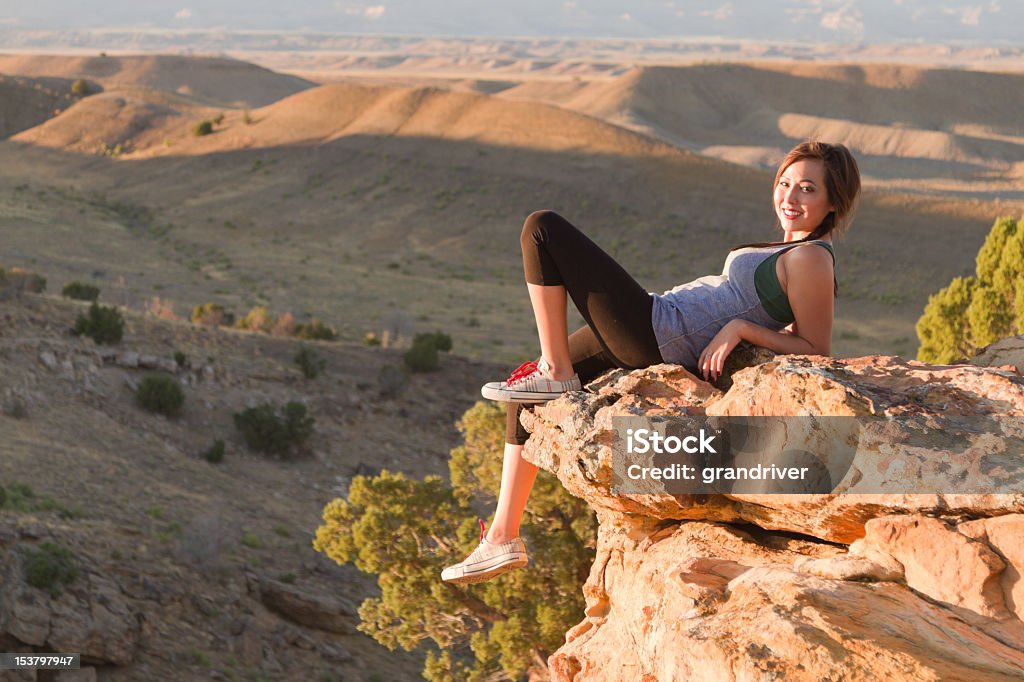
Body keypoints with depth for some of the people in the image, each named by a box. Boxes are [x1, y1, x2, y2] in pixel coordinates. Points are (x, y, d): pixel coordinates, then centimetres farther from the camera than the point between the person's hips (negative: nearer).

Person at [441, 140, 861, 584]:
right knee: (524, 399, 18)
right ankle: (503, 539, 18)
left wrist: (740, 327, -22)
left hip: (656, 329, -10)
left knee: (542, 230, -7)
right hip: (661, 343, 10)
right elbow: (794, 334, 25)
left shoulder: (811, 259, -12)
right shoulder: (792, 249, 15)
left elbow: (816, 352, -17)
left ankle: (556, 372, -1)